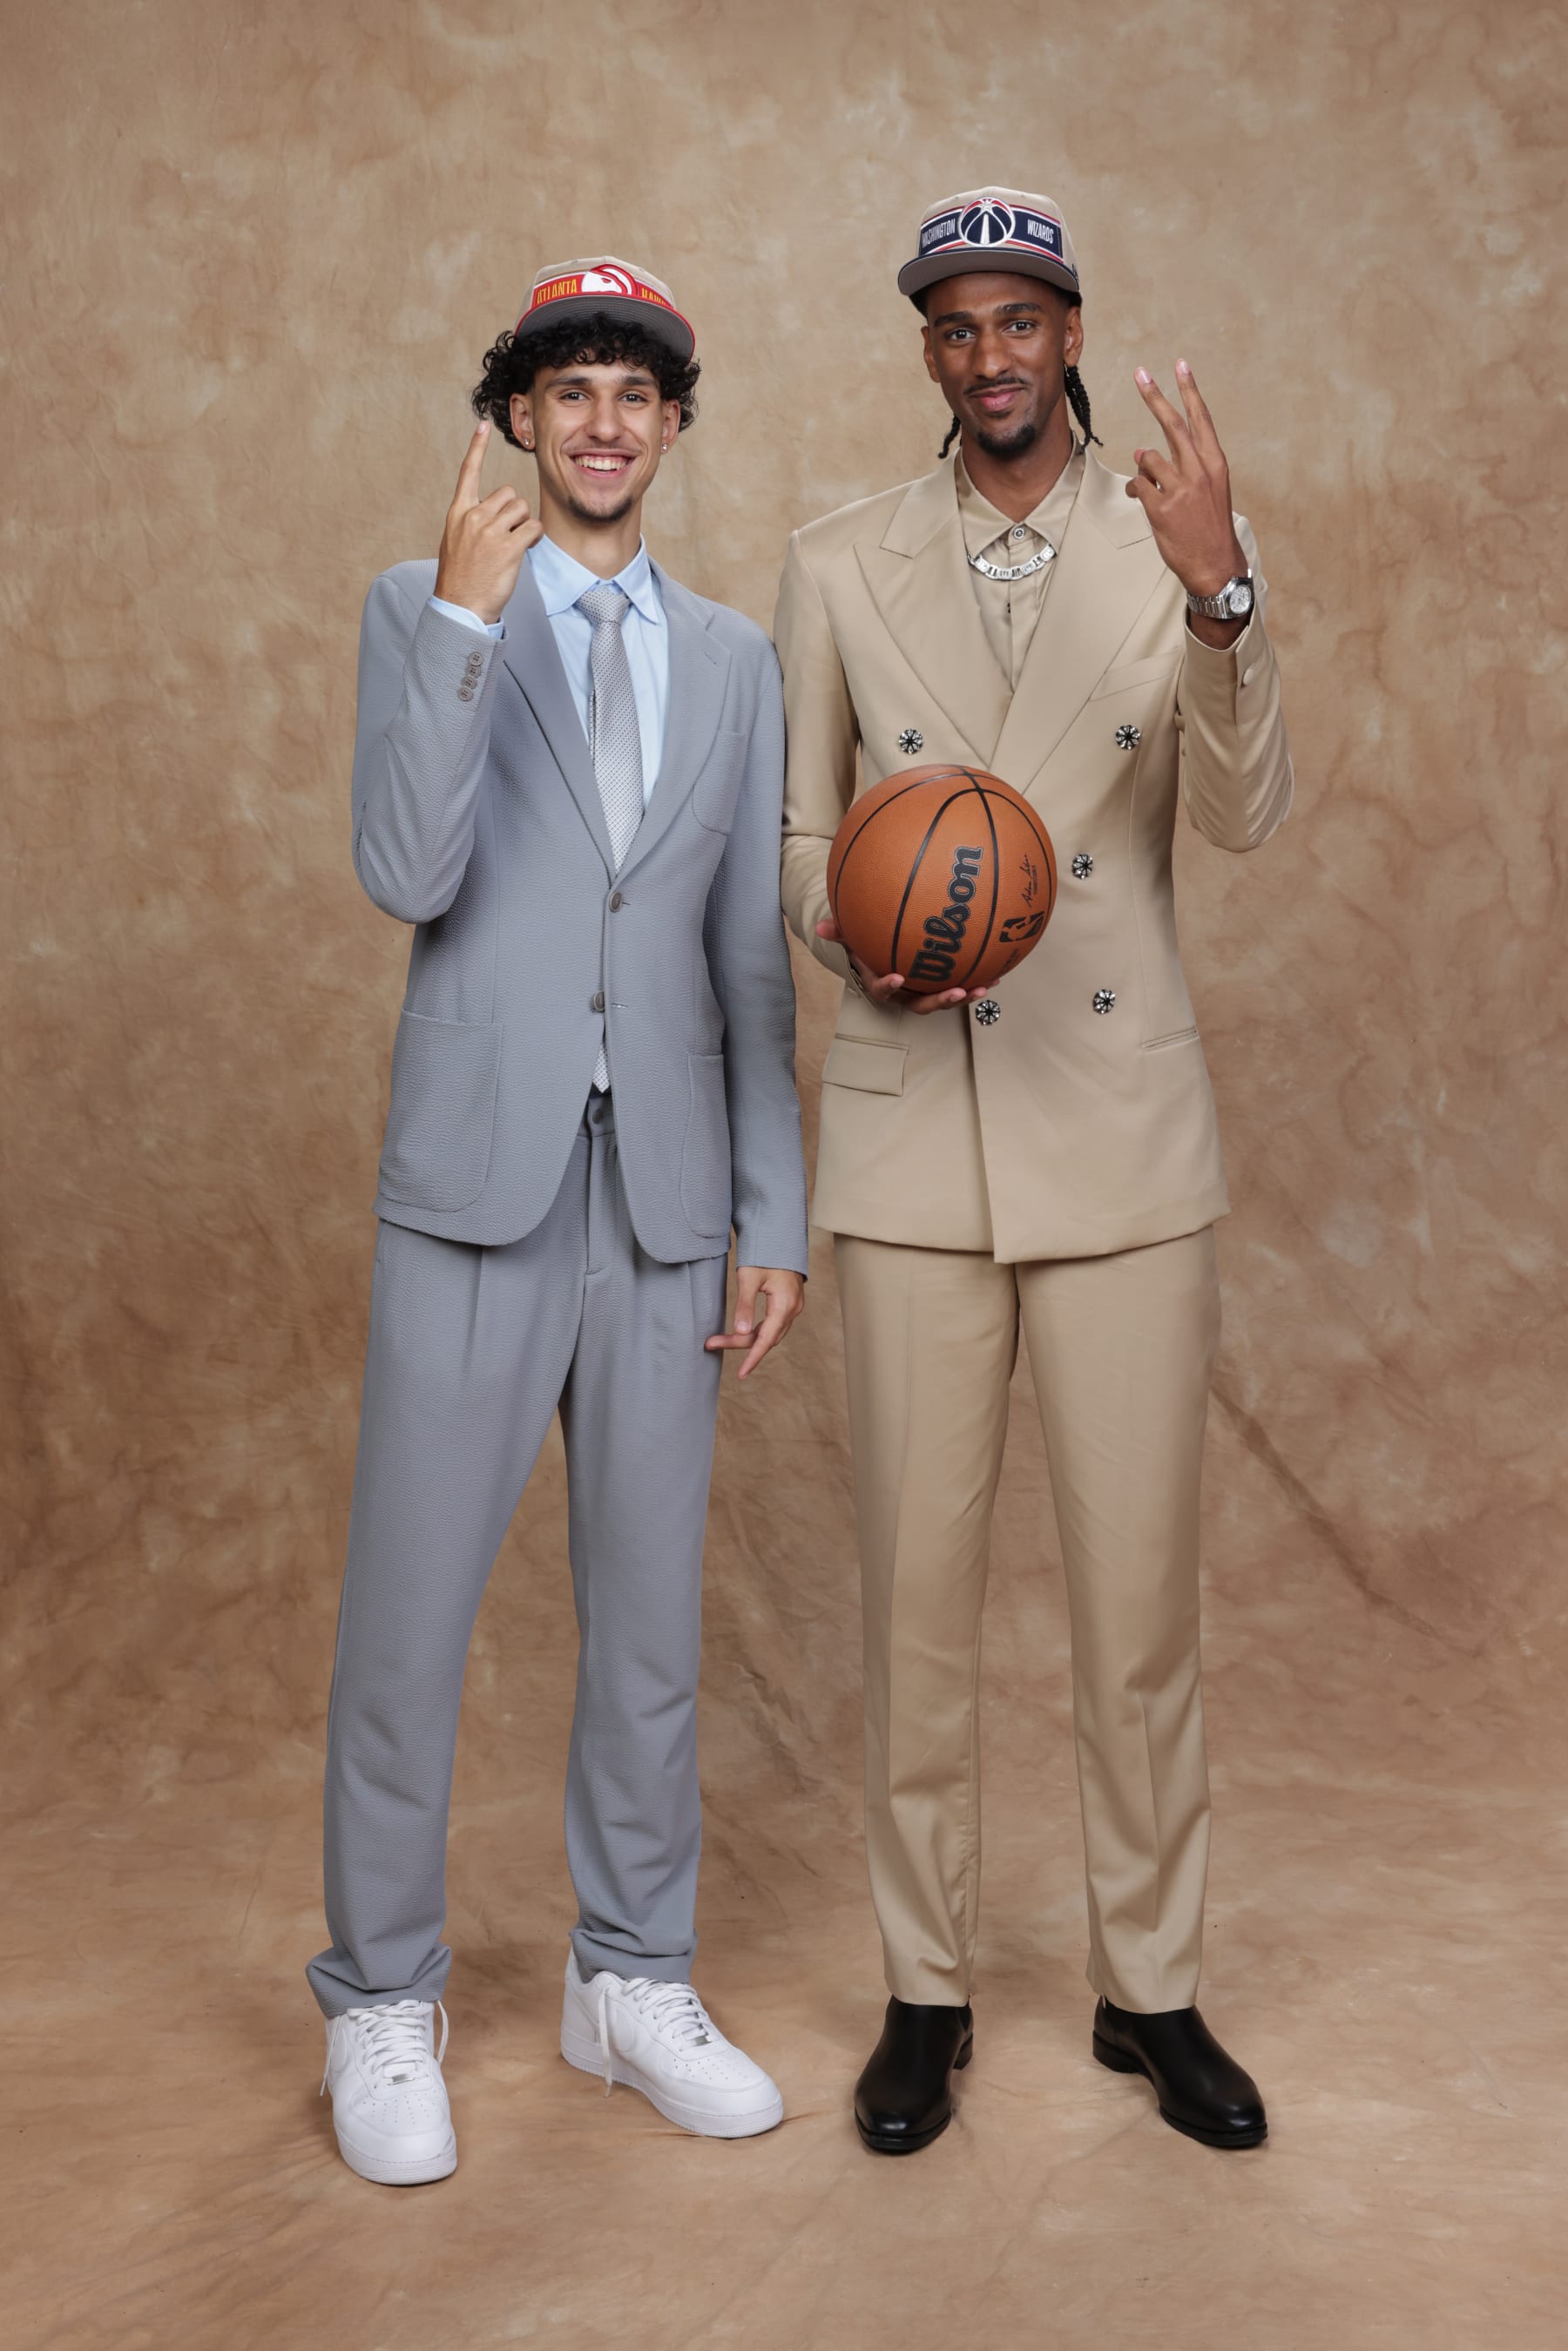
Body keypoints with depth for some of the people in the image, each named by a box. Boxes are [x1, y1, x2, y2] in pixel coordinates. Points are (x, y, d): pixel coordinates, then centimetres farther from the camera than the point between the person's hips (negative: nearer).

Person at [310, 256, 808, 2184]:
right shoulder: (421, 610, 3)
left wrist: (774, 1217, 6)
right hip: (474, 1179, -3)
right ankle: (382, 2006, 19)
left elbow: (751, 959, 11)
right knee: (410, 1604, 1)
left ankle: (632, 1984, 26)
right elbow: (406, 879, -12)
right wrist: (466, 618, -21)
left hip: (666, 1196, 3)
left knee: (648, 1605, 10)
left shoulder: (732, 661, 12)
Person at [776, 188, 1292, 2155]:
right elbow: (794, 825, 10)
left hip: (1122, 1132, 0)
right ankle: (926, 1988, 22)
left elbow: (1246, 812, -9)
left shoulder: (1176, 551, 4)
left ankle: (1152, 1986, 23)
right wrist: (850, 937, -11)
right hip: (912, 1129, 0)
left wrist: (1221, 600, -25)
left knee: (1142, 1582, 5)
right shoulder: (840, 568, 6)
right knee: (916, 1577, 5)